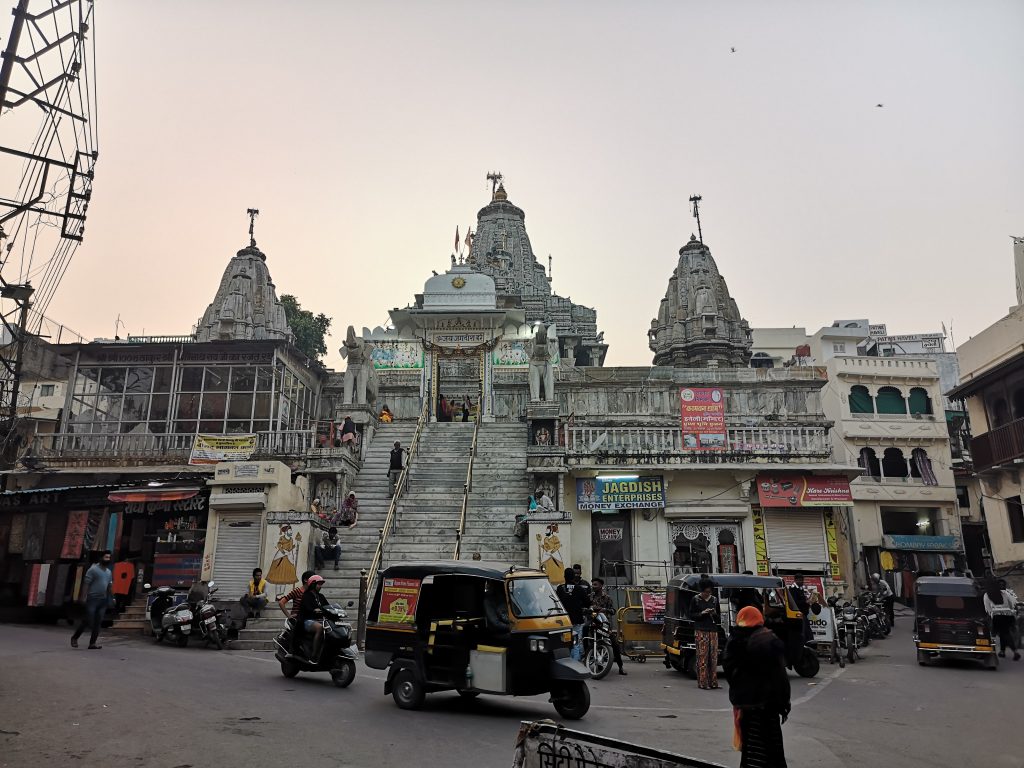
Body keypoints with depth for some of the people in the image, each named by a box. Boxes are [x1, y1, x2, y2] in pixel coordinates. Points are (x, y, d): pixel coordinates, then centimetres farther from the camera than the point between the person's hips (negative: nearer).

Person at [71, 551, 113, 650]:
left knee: (98, 623, 3)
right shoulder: (93, 569, -5)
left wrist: (112, 597, 12)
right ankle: (74, 638, 19)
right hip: (92, 599, -6)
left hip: (103, 601, 6)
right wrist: (84, 596, -17)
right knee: (87, 621, -3)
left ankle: (92, 643, 6)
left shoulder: (109, 572, 16)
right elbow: (86, 584, -10)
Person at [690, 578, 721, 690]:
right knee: (702, 656, -6)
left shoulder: (714, 600, 11)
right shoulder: (695, 599, 0)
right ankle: (702, 682, -2)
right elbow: (691, 615, 1)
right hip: (701, 631, -4)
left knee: (713, 656, 2)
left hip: (713, 630, 4)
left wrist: (715, 614, -6)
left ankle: (713, 681, 10)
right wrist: (702, 613, -14)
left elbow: (719, 618, 16)